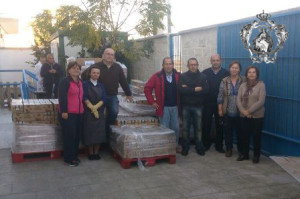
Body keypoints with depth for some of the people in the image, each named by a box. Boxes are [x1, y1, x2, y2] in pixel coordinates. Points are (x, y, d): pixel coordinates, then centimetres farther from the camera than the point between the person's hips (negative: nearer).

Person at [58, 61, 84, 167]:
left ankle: (75, 156, 24)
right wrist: (64, 111, -19)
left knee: (77, 135, 11)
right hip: (68, 114, -7)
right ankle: (68, 158, 10)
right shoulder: (65, 82, -9)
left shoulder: (80, 82, 14)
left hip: (79, 113, 7)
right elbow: (62, 97, -15)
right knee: (69, 136, -1)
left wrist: (82, 109, 19)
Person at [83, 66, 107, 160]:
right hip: (88, 112, -3)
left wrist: (95, 107, -13)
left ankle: (96, 153, 14)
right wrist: (92, 108, -13)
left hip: (100, 112, 3)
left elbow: (104, 99, 0)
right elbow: (85, 98, -8)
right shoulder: (85, 84, -1)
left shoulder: (101, 86, 10)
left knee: (99, 133, 2)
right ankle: (91, 153, 13)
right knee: (90, 133, 0)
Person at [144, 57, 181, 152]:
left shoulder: (178, 76, 1)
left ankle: (176, 145, 27)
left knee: (176, 128, 10)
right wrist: (152, 102, -3)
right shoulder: (157, 76, -4)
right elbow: (147, 88, -1)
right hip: (163, 107, -2)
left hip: (175, 107, 2)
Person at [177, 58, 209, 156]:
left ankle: (199, 148, 19)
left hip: (198, 106, 0)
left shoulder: (203, 76, 4)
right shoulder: (183, 76, 2)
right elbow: (180, 90, -13)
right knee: (185, 128, 7)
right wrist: (195, 89, -15)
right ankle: (185, 148, 19)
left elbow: (205, 90, -12)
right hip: (186, 106, 0)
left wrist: (188, 89, -14)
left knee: (198, 128, 7)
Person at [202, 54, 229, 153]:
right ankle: (206, 144, 21)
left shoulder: (226, 73, 0)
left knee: (220, 125, 7)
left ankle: (219, 145, 19)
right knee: (206, 124, 7)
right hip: (207, 103, 0)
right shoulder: (205, 72, 1)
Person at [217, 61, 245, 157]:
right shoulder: (224, 81, 2)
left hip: (240, 112, -1)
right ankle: (229, 149, 23)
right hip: (227, 112, 1)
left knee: (240, 131, 8)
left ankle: (241, 149, 23)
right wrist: (220, 110, 0)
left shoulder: (244, 81, -1)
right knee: (228, 131, 8)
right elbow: (220, 96, 3)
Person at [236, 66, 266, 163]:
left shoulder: (261, 85, -7)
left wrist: (249, 111, -17)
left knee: (256, 136, 6)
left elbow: (261, 101, -15)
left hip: (257, 116, -4)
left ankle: (256, 155, 21)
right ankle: (245, 154, 25)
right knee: (245, 135, 11)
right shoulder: (243, 85, 6)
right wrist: (243, 111, -14)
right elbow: (238, 99, 1)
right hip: (244, 116, 4)